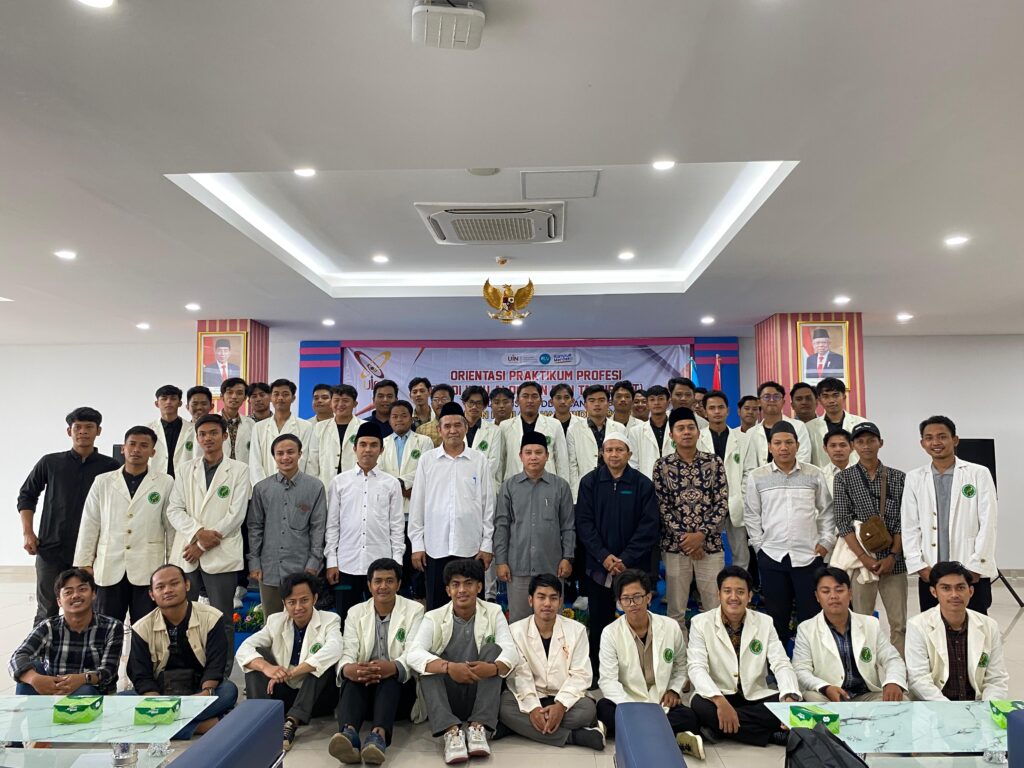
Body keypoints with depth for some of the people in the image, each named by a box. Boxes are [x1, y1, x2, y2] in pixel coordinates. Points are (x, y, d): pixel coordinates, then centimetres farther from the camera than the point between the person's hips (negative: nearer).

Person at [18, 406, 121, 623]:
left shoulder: (110, 467, 1)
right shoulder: (50, 463, 5)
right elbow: (27, 495, 14)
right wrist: (27, 533, 4)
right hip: (51, 550, 1)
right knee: (47, 613, 6)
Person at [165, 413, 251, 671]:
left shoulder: (239, 470, 2)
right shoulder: (186, 470, 13)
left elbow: (236, 514, -5)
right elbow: (174, 509, 5)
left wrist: (204, 545, -8)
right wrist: (197, 532, -12)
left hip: (221, 555, -3)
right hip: (185, 554, 3)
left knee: (222, 620, 2)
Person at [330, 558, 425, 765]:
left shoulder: (414, 610, 0)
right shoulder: (355, 613, 8)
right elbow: (348, 653, -6)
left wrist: (393, 667, -38)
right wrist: (347, 668, -33)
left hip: (399, 688, -2)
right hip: (362, 685, 2)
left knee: (391, 677, -35)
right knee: (352, 678, -31)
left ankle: (379, 735, -56)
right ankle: (349, 732, -56)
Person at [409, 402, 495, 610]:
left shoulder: (479, 460, 2)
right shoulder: (427, 460, 3)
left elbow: (488, 505, 4)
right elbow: (417, 504, 5)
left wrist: (487, 545, 1)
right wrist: (417, 544, 2)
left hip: (471, 548, 0)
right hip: (435, 547, 0)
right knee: (435, 606, 9)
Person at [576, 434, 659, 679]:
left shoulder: (643, 484, 0)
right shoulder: (589, 482, 3)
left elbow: (649, 526, -5)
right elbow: (584, 522, -2)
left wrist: (626, 559, -13)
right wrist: (604, 556, -13)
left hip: (634, 567, -1)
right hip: (598, 566, 1)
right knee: (599, 623, 9)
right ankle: (598, 675, 22)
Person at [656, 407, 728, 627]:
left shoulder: (714, 462, 2)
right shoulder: (662, 466, 0)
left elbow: (722, 504, -2)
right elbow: (663, 507, -3)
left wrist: (701, 534, -12)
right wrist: (684, 538, -11)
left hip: (710, 544, 1)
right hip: (675, 545, 0)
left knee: (716, 608, 7)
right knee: (676, 611, 9)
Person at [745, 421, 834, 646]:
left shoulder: (814, 474, 3)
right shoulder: (757, 477, 2)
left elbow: (827, 511, 11)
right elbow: (751, 515, 7)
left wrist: (826, 541, 3)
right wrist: (759, 544, 2)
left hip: (808, 555, 0)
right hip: (771, 557, 0)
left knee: (810, 614, 4)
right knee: (776, 615, 9)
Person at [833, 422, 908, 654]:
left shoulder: (898, 478, 7)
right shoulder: (844, 478, 3)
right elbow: (842, 521, -4)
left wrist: (892, 556, -8)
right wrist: (864, 557, -12)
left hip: (893, 561, 1)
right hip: (860, 560, -1)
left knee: (899, 623, 5)